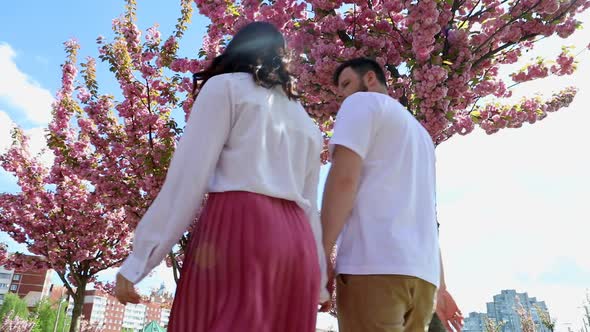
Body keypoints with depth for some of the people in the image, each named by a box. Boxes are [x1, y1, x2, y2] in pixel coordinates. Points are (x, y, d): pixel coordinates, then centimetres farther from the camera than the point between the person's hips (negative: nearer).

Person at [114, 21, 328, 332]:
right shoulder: (307, 123, 26)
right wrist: (319, 278, 25)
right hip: (297, 243, 6)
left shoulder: (225, 86, 10)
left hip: (237, 229, -6)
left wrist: (138, 259, -4)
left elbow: (189, 174, -3)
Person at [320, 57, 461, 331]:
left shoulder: (363, 102, 7)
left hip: (373, 262, -8)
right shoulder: (420, 132, 30)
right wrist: (439, 283, 23)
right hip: (422, 270, 8)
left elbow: (344, 177, -10)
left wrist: (321, 253, -12)